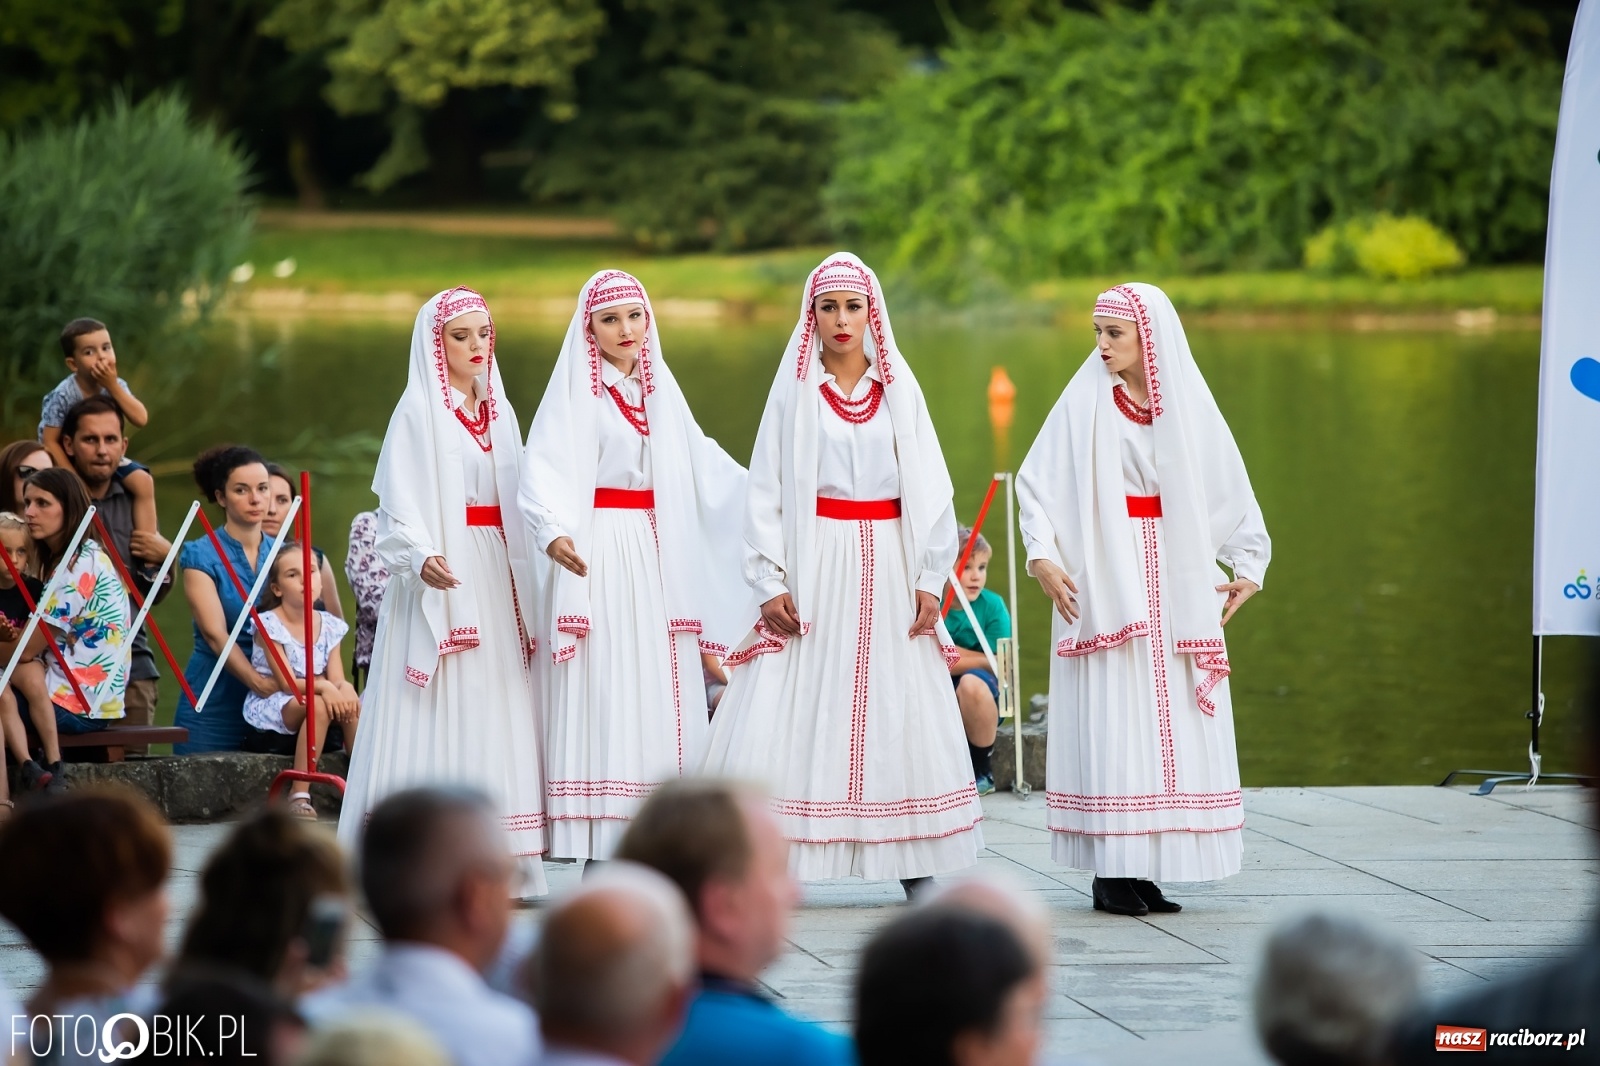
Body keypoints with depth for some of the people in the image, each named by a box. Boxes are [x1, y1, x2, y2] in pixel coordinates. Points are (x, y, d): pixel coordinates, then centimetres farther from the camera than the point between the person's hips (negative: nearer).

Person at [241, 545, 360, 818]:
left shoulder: (330, 626, 6)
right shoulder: (268, 624, -9)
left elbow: (336, 679, -2)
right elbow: (287, 682, -17)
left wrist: (345, 688, -27)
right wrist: (323, 687, -35)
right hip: (269, 719, -5)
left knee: (352, 705, -24)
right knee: (318, 704, -34)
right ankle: (299, 796, -35)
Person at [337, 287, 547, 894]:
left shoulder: (498, 411, 15)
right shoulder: (418, 412, -3)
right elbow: (399, 503, -11)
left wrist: (522, 581, 10)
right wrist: (420, 556, -28)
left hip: (495, 579, 6)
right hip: (441, 581, -6)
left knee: (497, 713, 2)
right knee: (442, 714, -11)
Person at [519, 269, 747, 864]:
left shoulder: (660, 390, 15)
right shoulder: (575, 392, -4)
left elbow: (704, 463, 23)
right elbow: (547, 473, -17)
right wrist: (554, 533, -35)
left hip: (658, 558, 6)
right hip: (598, 559, -6)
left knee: (661, 699, 3)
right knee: (605, 697, -10)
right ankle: (602, 852, -12)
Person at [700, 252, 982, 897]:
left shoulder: (899, 389, 8)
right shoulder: (794, 391, 4)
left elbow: (930, 488, 8)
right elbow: (766, 490, 1)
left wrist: (930, 580, 0)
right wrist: (770, 583, -8)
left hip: (886, 568, 2)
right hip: (814, 570, -2)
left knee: (900, 713, 1)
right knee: (791, 714, -9)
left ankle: (916, 871, 4)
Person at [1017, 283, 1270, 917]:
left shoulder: (1188, 406, 7)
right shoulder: (1086, 402, 0)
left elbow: (1231, 491, 14)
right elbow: (1037, 483, -1)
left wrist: (1247, 567, 7)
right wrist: (1041, 556, -13)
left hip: (1175, 579, 3)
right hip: (1104, 578, -3)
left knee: (1173, 720, 0)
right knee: (1110, 721, -7)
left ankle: (1148, 866, 3)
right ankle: (1111, 871, -5)